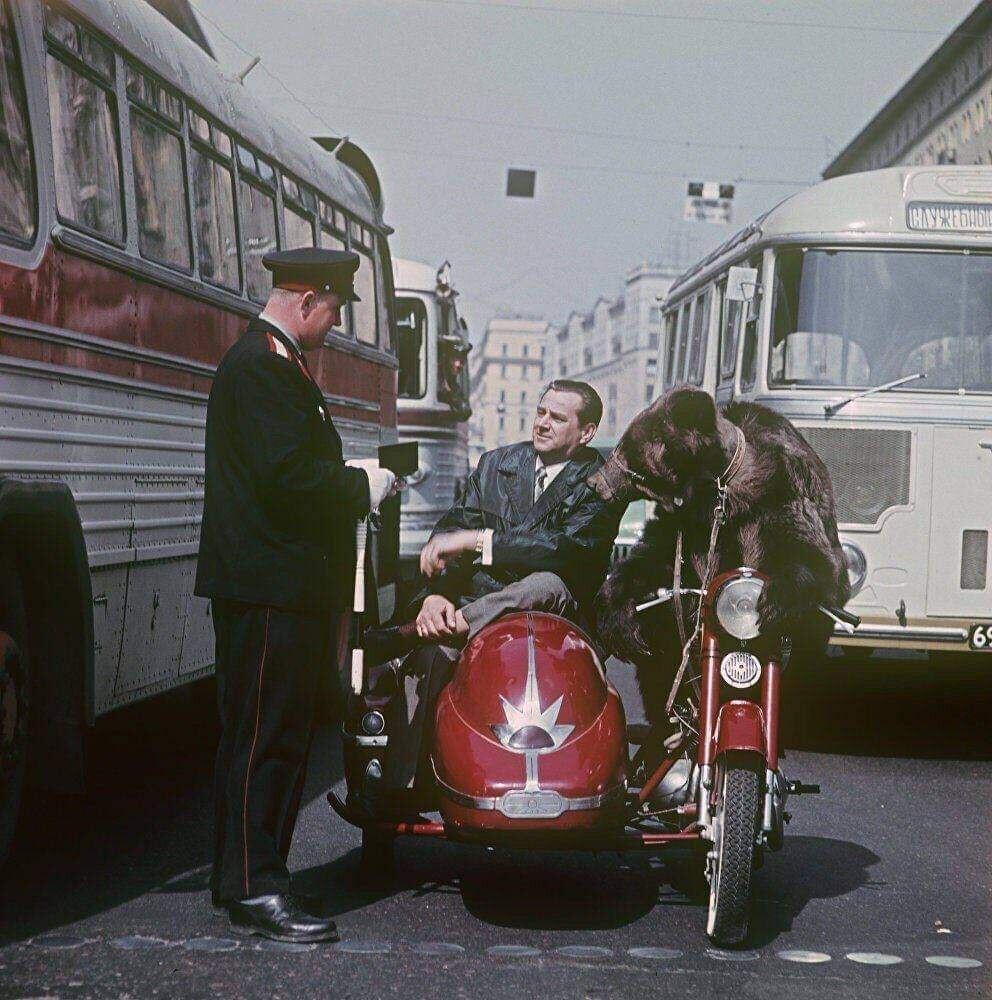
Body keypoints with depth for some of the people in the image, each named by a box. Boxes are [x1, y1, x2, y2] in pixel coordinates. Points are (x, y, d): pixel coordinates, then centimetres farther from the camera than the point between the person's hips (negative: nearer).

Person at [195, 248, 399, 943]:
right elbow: (286, 475, -23)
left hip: (287, 586, 11)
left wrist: (352, 475, 8)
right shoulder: (261, 365, -15)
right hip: (268, 585, -11)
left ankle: (246, 876, 22)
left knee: (279, 734, 14)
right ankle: (254, 888, -2)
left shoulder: (278, 362, 20)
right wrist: (362, 487, -11)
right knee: (265, 735, -7)